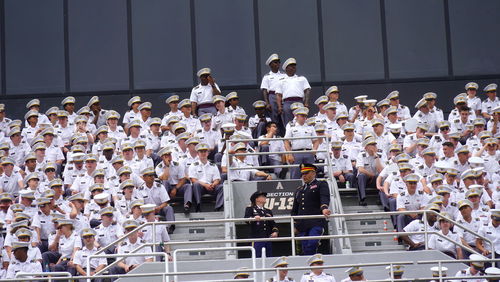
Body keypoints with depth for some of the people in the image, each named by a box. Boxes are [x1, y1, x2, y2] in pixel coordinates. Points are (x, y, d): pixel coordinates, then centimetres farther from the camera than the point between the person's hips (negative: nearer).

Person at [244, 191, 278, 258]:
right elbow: (246, 219, -9)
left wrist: (275, 231, 3)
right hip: (257, 239, -5)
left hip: (268, 239, 5)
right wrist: (254, 218, -30)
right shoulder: (250, 209, 9)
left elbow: (272, 224, 24)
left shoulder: (268, 211, 25)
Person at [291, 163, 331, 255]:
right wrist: (294, 224, 18)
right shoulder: (299, 190, 24)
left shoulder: (321, 185, 7)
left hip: (316, 223, -5)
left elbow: (325, 198, -13)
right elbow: (295, 209, 27)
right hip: (302, 225, 6)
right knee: (305, 249, 1)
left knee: (312, 244, -21)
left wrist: (324, 208, -32)